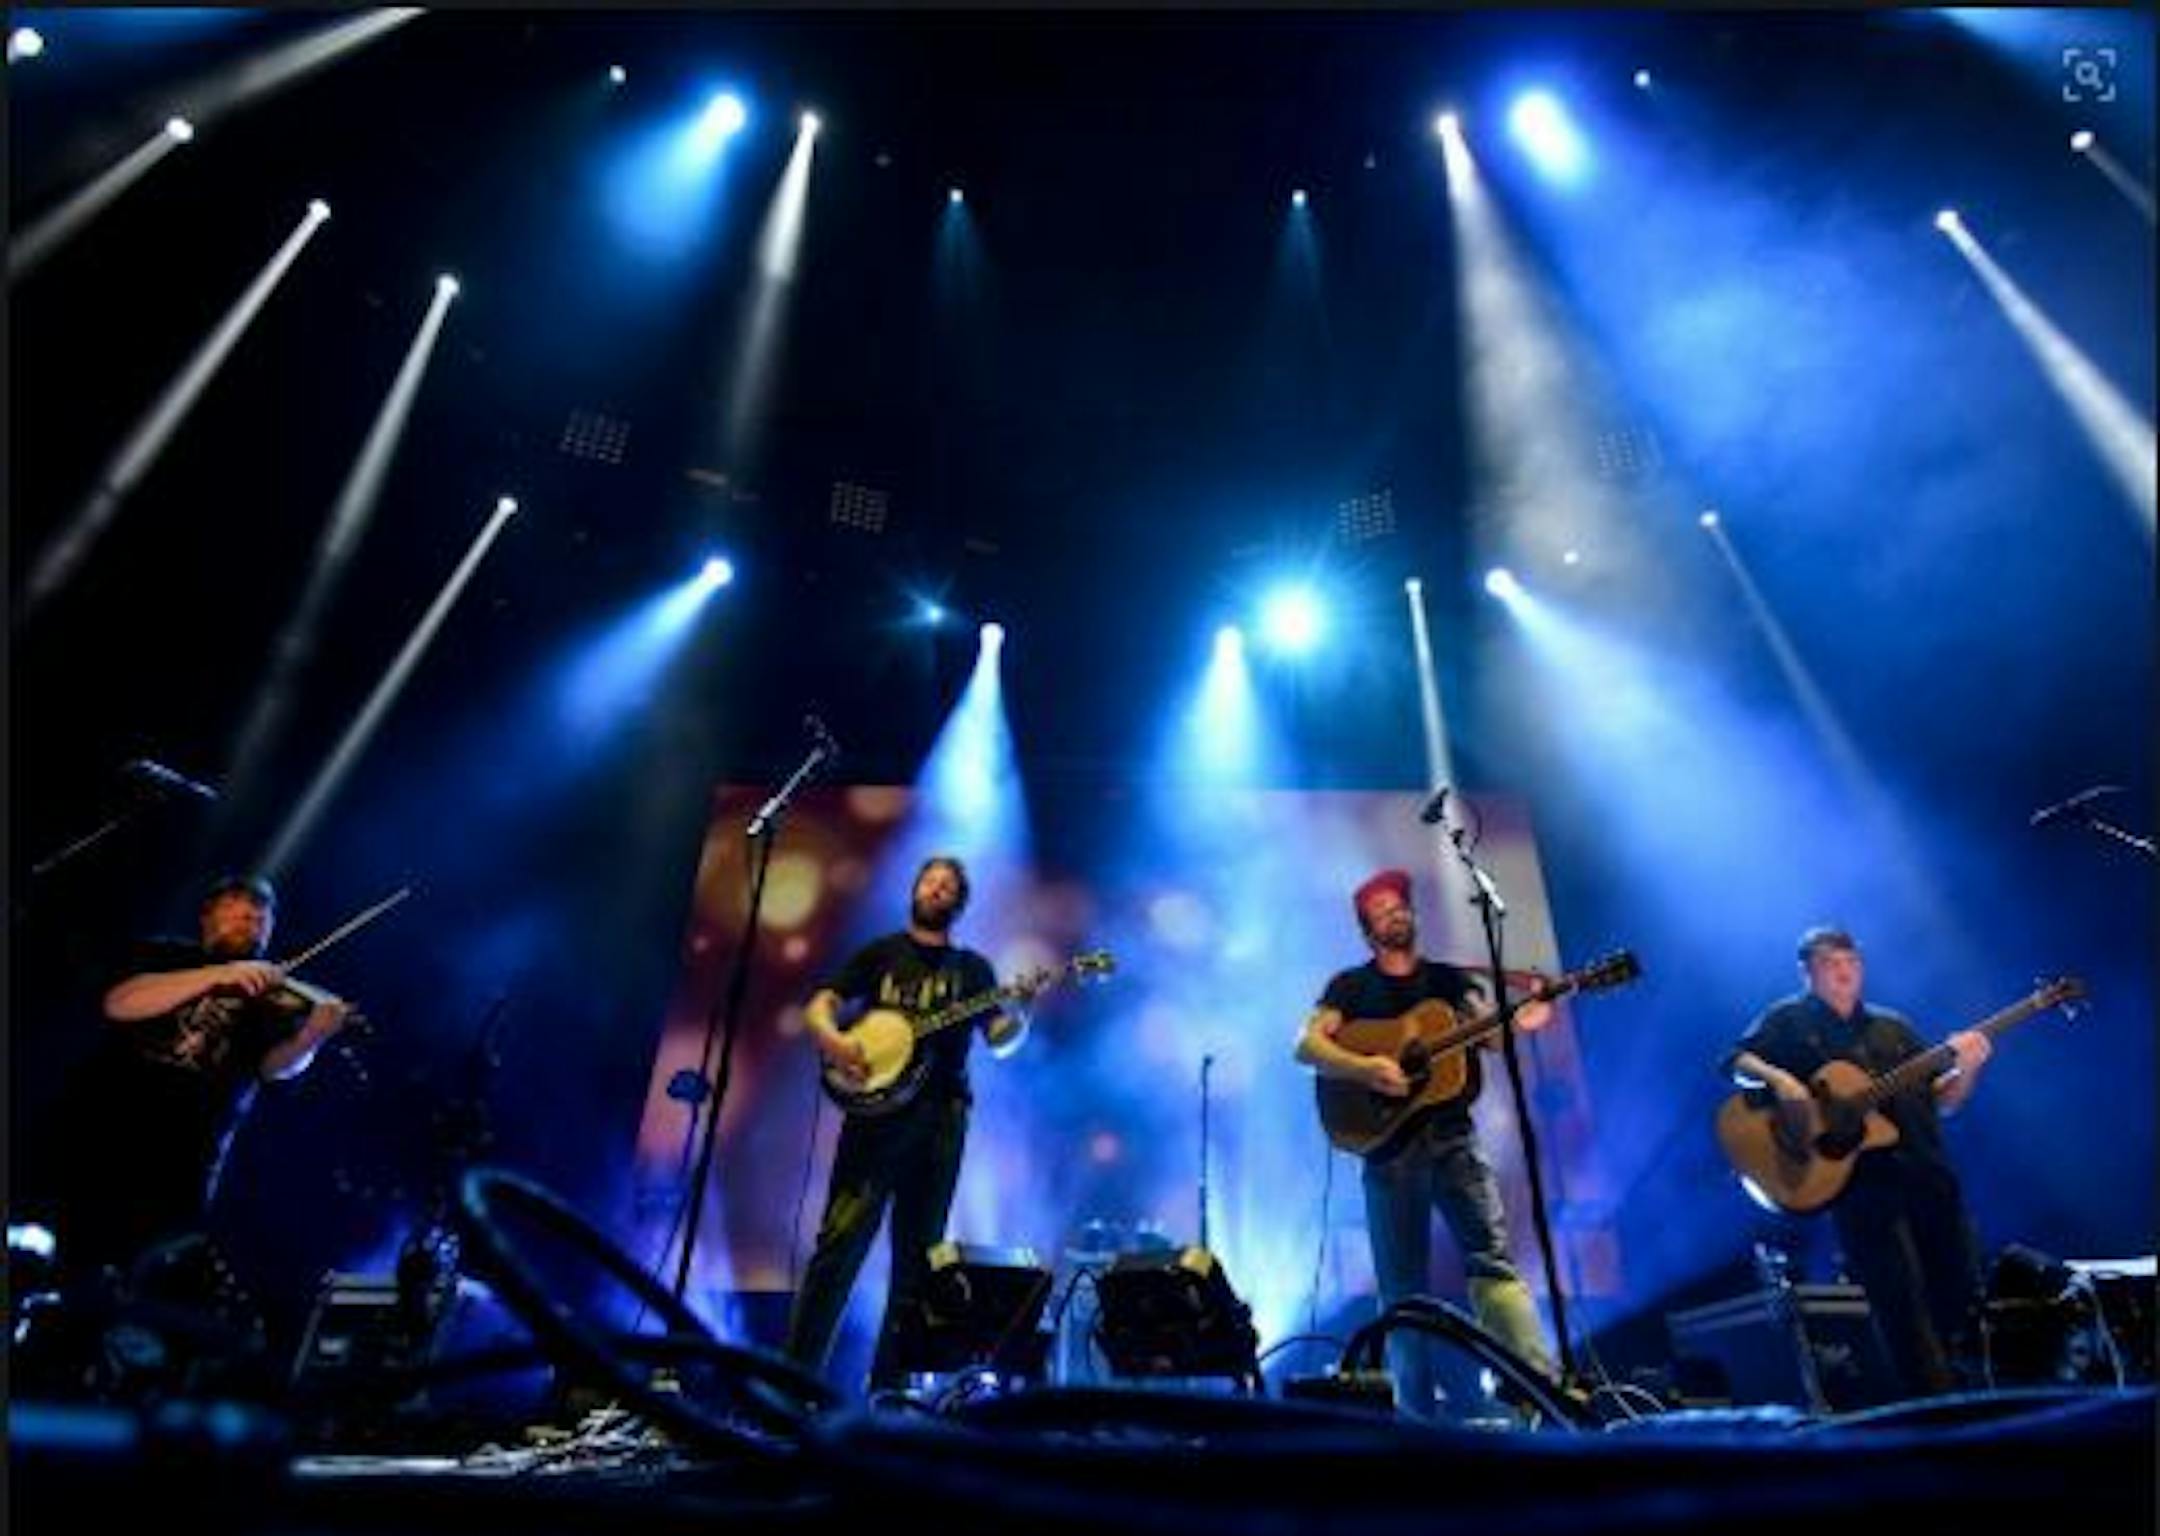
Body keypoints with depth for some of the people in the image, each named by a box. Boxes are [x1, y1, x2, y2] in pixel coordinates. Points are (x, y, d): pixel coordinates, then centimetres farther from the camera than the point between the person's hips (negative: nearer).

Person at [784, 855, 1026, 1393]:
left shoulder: (972, 967, 16)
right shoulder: (879, 953, 15)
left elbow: (1000, 1041, 6)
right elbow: (818, 1006, 7)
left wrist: (1020, 1012, -16)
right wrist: (830, 1037, -15)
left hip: (940, 1116, 2)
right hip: (876, 1104, -1)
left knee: (917, 1254, 4)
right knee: (841, 1241, -9)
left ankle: (887, 1385, 14)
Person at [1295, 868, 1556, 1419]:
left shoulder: (1450, 978, 14)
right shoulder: (1351, 985, 6)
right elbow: (1307, 1045, -5)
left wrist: (1521, 1019, -23)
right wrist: (1365, 1069, -21)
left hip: (1452, 1135, 2)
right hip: (1388, 1142, -1)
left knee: (1493, 1256, -9)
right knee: (1403, 1286, 4)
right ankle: (1417, 1412, 12)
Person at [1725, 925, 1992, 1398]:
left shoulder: (1893, 1027, 18)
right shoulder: (1789, 1019, 4)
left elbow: (1942, 1103, 16)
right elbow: (1737, 1061, -7)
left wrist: (1967, 1067, -2)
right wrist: (1776, 1078, -26)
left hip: (1927, 1171, 5)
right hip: (1859, 1178, -5)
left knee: (1962, 1291, 8)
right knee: (1903, 1302, -10)